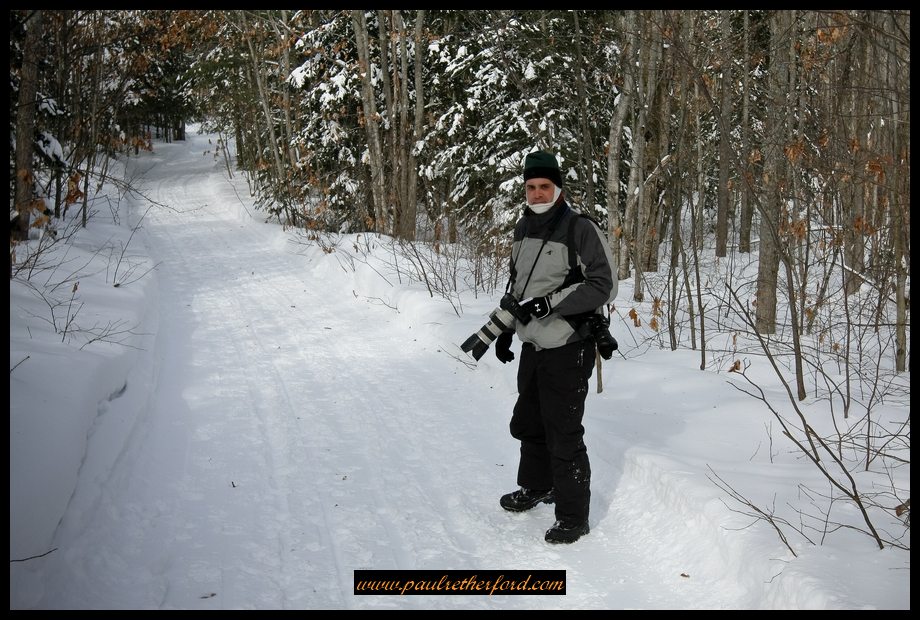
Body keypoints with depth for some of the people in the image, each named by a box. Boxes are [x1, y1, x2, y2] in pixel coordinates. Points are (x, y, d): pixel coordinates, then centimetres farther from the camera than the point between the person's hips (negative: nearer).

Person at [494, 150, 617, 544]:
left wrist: (549, 303, -25)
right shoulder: (523, 228, 10)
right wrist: (506, 329, 18)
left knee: (564, 435, -4)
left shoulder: (580, 230, -15)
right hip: (533, 345, 8)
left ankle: (573, 516, 10)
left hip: (568, 350, -8)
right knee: (527, 423, 22)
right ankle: (536, 487, 44)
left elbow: (603, 285, -19)